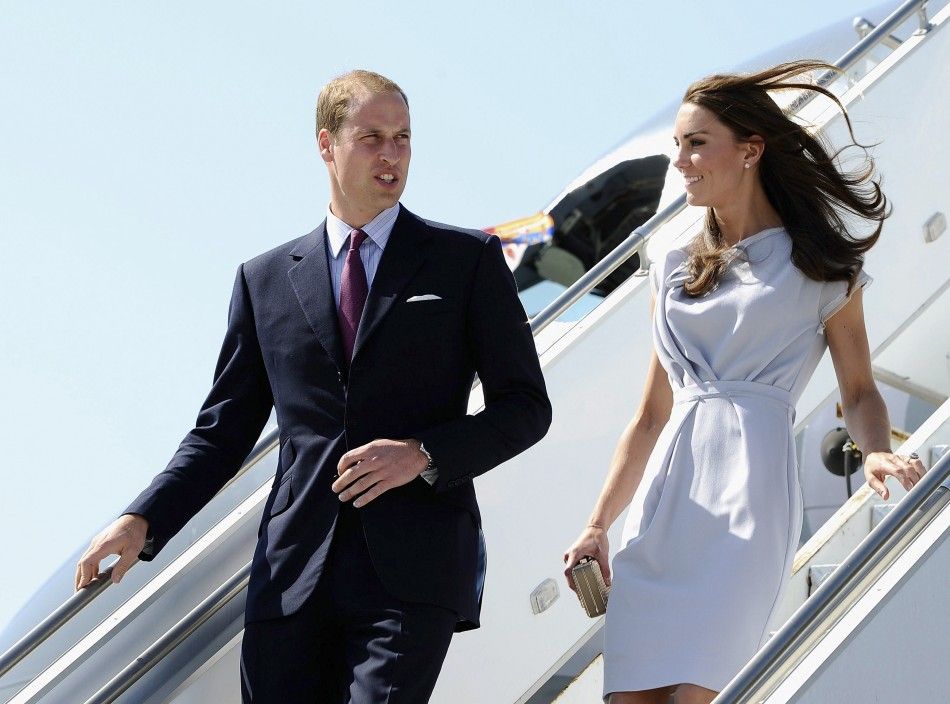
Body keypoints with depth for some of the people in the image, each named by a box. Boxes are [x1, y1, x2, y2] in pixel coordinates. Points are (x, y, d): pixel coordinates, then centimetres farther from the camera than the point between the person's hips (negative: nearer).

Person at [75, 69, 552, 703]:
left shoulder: (469, 260, 8)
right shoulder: (265, 280, 15)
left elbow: (526, 407, 7)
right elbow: (225, 430, 15)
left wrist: (423, 455, -9)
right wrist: (143, 521, 1)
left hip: (413, 571, -3)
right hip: (293, 575, 3)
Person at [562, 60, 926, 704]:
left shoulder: (819, 266, 7)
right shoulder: (675, 272, 20)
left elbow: (859, 391, 9)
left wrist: (877, 452, -14)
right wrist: (598, 525, 13)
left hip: (748, 497, -5)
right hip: (664, 499, 5)